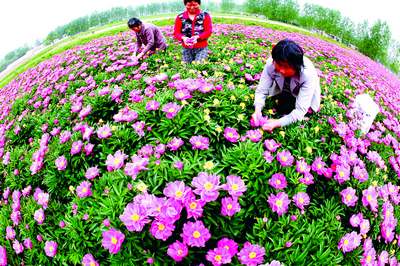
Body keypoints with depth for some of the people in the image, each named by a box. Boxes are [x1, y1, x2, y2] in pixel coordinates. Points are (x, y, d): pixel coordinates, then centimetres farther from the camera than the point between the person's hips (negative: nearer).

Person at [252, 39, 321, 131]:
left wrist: (278, 123, -51)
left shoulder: (308, 74, -39)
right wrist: (258, 110, -45)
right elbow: (261, 90, -27)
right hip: (284, 91, 2)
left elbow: (300, 111, -38)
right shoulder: (271, 63, -33)